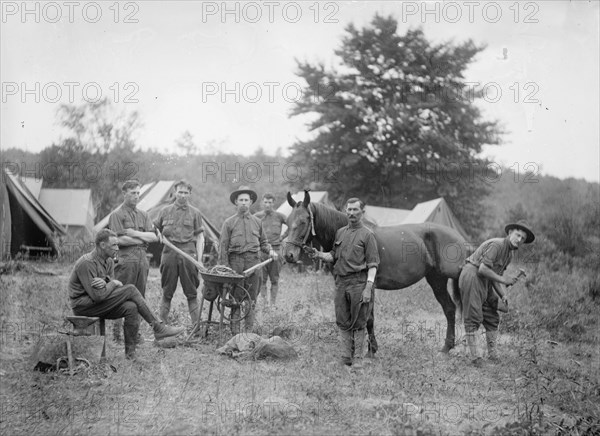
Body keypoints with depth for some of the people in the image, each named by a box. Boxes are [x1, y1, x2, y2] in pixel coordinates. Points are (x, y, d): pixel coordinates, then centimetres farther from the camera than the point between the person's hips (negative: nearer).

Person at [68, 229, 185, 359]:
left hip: (100, 305, 9)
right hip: (83, 306, -8)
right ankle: (158, 328, -13)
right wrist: (113, 283, -8)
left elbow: (112, 287, 5)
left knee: (131, 307, -19)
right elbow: (98, 296, -24)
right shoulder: (87, 263, -19)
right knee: (130, 290, -19)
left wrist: (105, 283, -18)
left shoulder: (109, 261, 11)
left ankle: (130, 352, -15)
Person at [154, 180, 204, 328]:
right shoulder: (165, 211, 12)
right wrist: (160, 236, 0)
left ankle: (196, 325, 0)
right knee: (167, 293, 5)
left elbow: (199, 237, 6)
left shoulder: (195, 213, 9)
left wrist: (199, 259, -3)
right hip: (169, 253, 1)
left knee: (191, 293, -1)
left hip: (188, 254, -1)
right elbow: (155, 229, 23)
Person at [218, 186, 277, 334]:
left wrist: (270, 250, 1)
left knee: (251, 298, 3)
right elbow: (223, 246, 1)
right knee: (236, 297, -3)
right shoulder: (229, 222, 5)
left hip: (253, 260, 3)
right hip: (236, 261, -3)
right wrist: (224, 267, -6)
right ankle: (235, 331, 1)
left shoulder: (257, 221, 14)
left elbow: (263, 242, 22)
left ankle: (249, 330, 8)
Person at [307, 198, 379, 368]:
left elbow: (372, 264, -9)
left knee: (358, 323, 0)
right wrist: (318, 255, 3)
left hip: (359, 282, -6)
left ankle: (358, 358, 6)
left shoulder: (367, 234, -4)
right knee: (343, 322, 8)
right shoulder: (340, 232, 14)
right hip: (341, 282, 6)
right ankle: (346, 357, 15)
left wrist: (368, 287, -18)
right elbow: (334, 257, 22)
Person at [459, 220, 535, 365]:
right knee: (473, 318, -7)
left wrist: (503, 295, -1)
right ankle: (474, 356, -5)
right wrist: (504, 279, -17)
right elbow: (483, 269, -23)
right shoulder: (496, 245, -18)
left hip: (485, 282, 10)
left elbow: (496, 276, 14)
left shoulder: (510, 254, 13)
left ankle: (492, 353, 16)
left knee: (492, 317, 10)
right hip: (472, 276, -10)